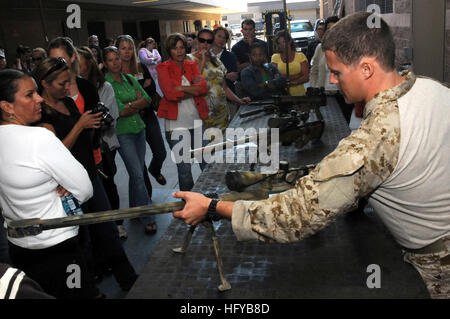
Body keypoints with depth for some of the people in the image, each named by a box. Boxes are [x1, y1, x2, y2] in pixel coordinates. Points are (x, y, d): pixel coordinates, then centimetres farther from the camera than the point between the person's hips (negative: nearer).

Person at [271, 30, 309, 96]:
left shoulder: (300, 56, 11)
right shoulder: (275, 57, 11)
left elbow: (306, 77, 3)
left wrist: (292, 83, -13)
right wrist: (297, 76, -6)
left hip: (299, 93, 0)